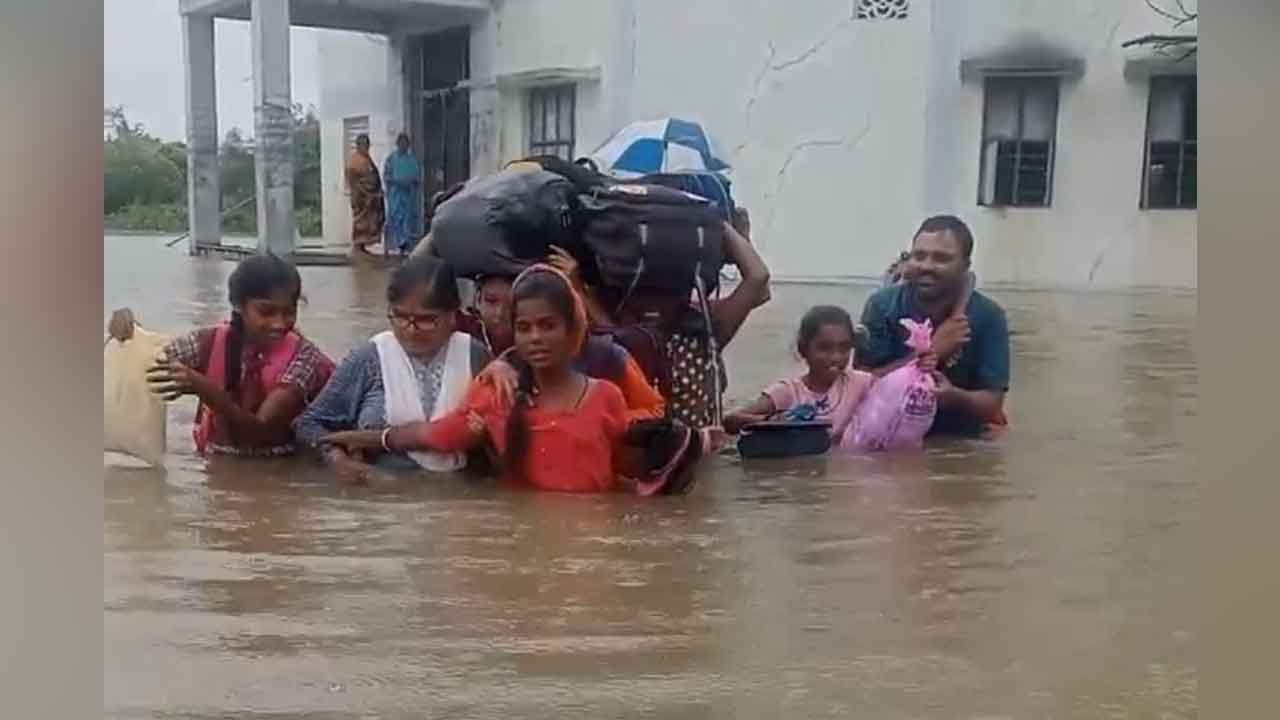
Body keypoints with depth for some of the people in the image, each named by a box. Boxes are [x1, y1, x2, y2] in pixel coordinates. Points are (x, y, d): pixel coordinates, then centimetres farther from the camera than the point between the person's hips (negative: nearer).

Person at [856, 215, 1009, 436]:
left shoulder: (988, 316, -9)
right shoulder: (882, 305, -9)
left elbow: (992, 404, -10)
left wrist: (954, 396, -31)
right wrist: (931, 352, -21)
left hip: (960, 442, 1)